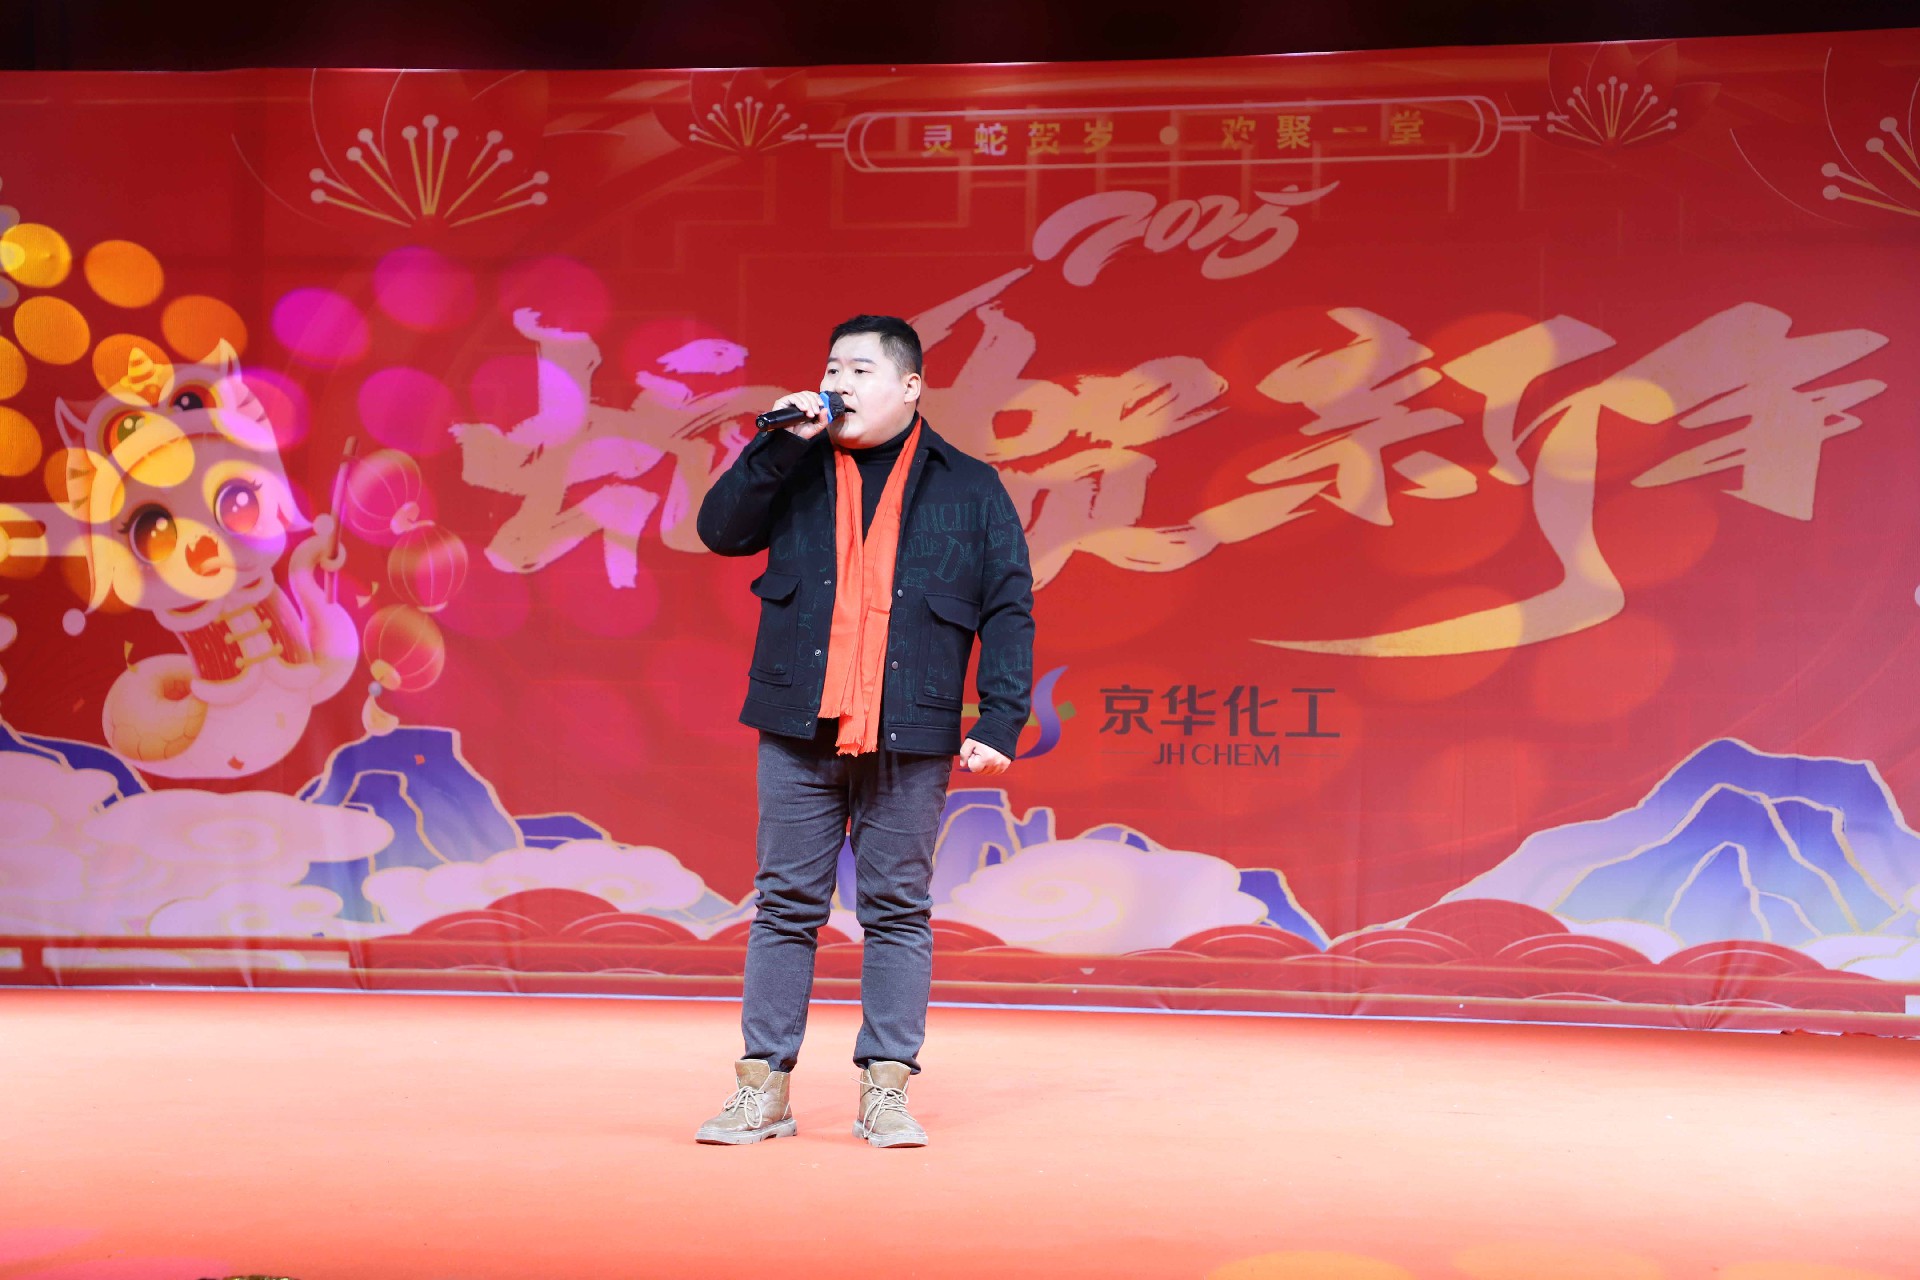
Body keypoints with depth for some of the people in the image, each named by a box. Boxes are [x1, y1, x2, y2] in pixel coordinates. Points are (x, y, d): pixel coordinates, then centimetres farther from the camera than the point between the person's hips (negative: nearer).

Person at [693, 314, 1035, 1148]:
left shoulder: (970, 491, 6)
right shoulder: (797, 471, 13)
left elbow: (1009, 613, 3)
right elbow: (720, 529, -1)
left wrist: (1000, 723, -6)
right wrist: (781, 444, -7)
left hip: (908, 737, -1)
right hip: (799, 732, 2)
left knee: (898, 910, 3)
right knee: (787, 905, 5)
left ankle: (885, 1091, 9)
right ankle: (763, 1087, 10)